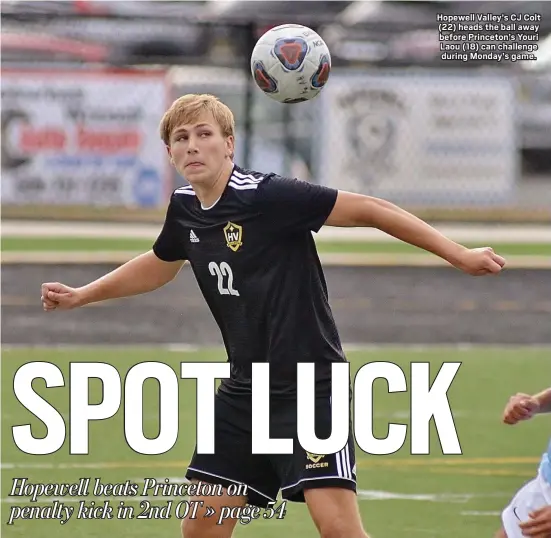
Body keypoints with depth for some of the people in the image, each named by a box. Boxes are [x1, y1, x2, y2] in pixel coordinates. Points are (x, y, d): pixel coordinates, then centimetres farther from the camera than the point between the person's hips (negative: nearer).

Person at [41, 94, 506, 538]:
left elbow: (369, 210, -17)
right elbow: (159, 265, 27)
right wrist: (80, 296, 32)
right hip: (245, 389, 7)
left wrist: (460, 255, -19)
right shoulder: (184, 209, 4)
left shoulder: (267, 195, -18)